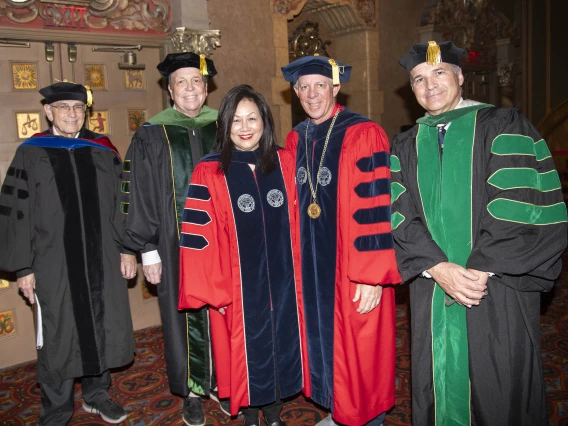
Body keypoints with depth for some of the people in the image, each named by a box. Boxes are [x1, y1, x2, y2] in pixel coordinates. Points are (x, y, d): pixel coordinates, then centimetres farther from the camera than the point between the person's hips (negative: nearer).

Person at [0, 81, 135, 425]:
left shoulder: (104, 151, 5)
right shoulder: (31, 154, -2)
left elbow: (121, 204, 6)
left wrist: (127, 250, 3)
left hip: (101, 259, 2)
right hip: (53, 264, -2)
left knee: (102, 328, 12)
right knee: (57, 336, 9)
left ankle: (97, 393, 35)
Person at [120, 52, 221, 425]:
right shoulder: (151, 137, 0)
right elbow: (139, 197, -1)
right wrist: (148, 250, -4)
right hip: (176, 246, -1)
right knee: (185, 316, 8)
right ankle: (193, 391, 26)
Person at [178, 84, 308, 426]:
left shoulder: (285, 163, 0)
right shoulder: (209, 173, -10)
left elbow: (298, 223, 5)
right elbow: (200, 238, -10)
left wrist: (300, 273, 5)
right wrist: (215, 290, -10)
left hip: (283, 283, 3)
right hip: (238, 288, -3)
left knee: (282, 346, 15)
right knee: (246, 352, 12)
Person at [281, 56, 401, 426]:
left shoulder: (363, 135, -14)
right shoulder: (295, 139, 6)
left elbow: (376, 208, -18)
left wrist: (372, 275, -20)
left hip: (353, 269, -6)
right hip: (312, 265, 6)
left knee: (360, 351, 7)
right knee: (323, 339, 19)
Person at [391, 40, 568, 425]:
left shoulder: (504, 127, 0)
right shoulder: (405, 147, 10)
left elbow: (520, 207, -10)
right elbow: (402, 217, 0)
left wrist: (480, 270, -17)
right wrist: (437, 268, -14)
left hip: (498, 295, -3)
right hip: (431, 297, 3)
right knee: (438, 390, 13)